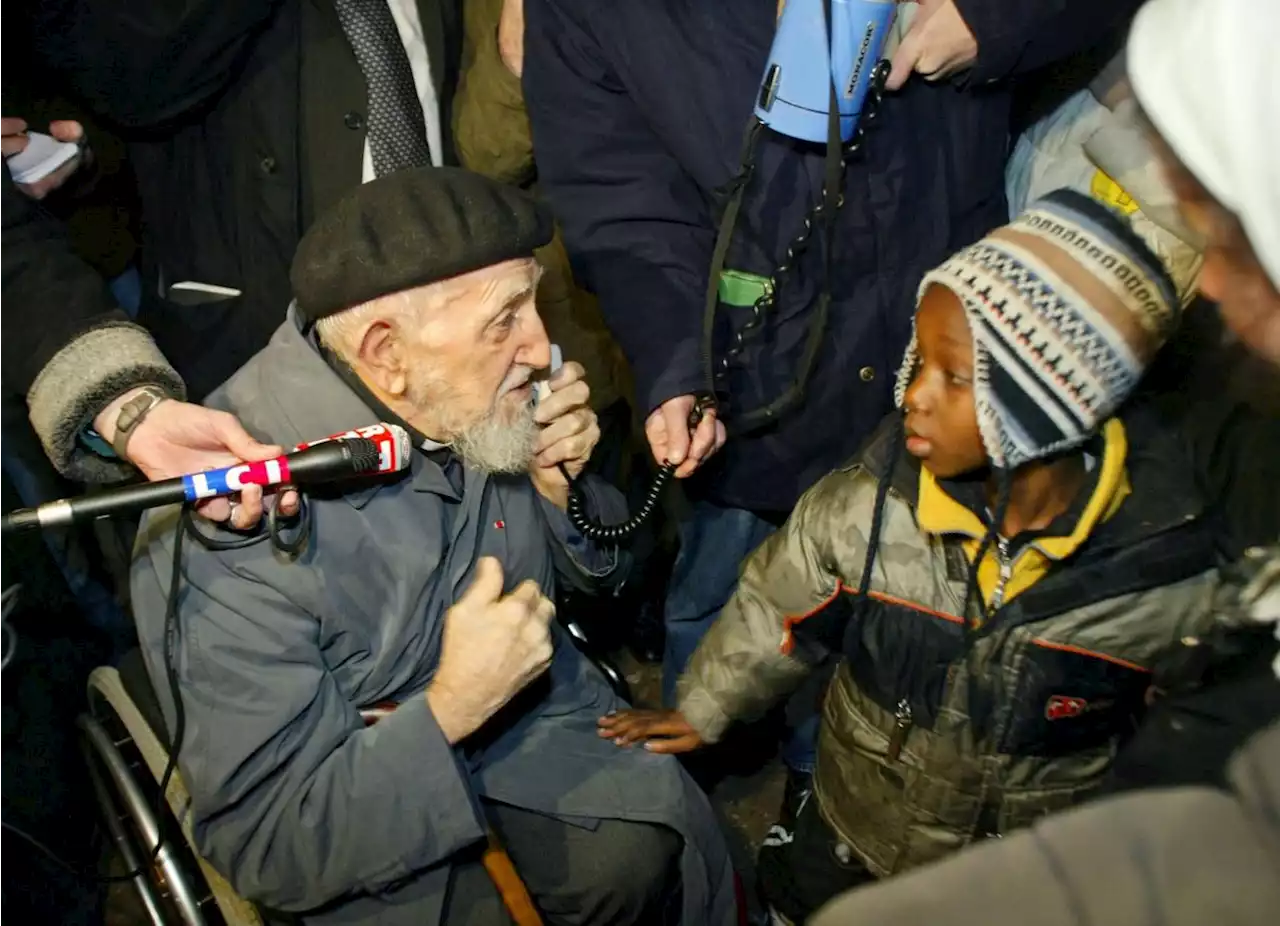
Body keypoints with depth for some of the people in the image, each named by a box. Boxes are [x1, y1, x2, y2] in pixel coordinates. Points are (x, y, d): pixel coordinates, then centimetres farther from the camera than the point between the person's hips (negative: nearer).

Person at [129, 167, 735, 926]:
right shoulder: (226, 538, -29)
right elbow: (263, 843, -22)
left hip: (532, 714, 4)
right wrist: (448, 709, -31)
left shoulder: (479, 402, -12)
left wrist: (559, 487, -15)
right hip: (366, 805, -4)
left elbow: (593, 573, 6)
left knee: (645, 850, -19)